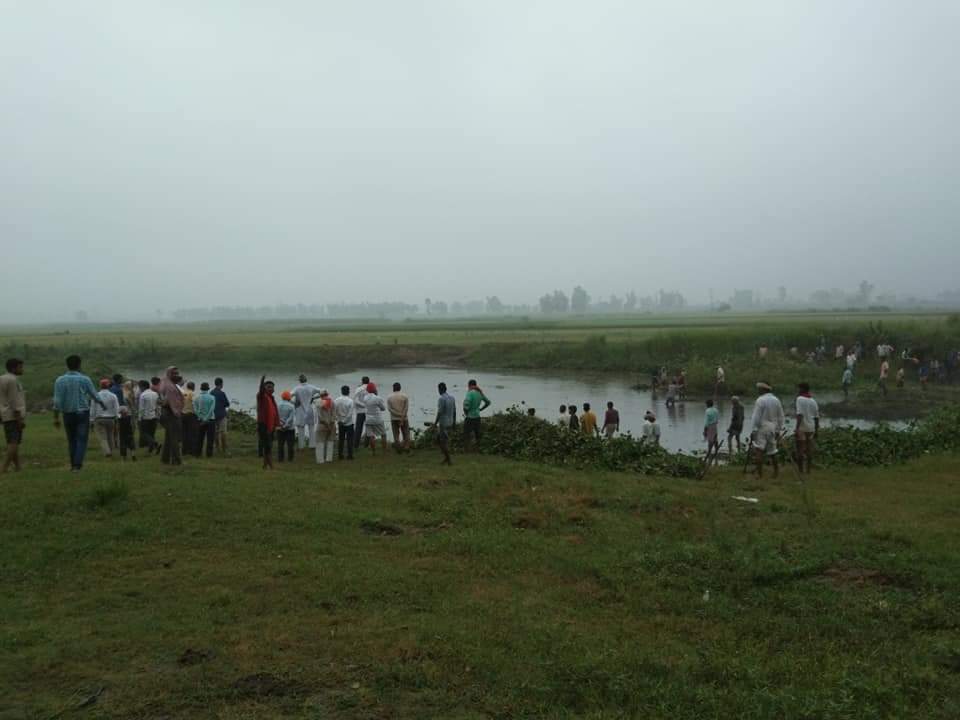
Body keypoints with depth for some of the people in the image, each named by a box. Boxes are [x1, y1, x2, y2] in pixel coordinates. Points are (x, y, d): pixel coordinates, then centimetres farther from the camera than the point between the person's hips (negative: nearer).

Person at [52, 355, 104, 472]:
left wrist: (56, 418, -5)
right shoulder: (85, 379, -6)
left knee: (71, 440, 15)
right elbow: (94, 396, 3)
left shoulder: (60, 380, -4)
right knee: (81, 440, -2)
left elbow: (57, 401, -9)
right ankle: (77, 465, -14)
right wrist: (101, 402, 25)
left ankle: (74, 465, 20)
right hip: (82, 413, -2)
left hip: (68, 414, 2)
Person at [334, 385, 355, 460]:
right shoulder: (350, 401, -16)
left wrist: (339, 420, 7)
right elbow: (350, 414, -18)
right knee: (349, 440, 5)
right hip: (349, 423, -4)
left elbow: (334, 412, -2)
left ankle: (340, 455, 14)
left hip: (340, 423, 4)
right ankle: (349, 455, 5)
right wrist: (344, 421, -10)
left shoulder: (336, 401, -5)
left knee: (340, 439, 12)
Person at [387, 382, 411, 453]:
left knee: (396, 434, 7)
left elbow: (389, 408, -9)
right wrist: (402, 418, -12)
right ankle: (406, 448, 1)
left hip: (394, 419, 1)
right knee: (406, 433, 9)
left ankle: (398, 449, 5)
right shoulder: (404, 396, -3)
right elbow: (406, 408, -10)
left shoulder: (389, 397, -1)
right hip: (404, 418, -1)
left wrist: (399, 415, -12)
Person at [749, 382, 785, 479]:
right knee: (771, 450, 18)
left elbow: (756, 417, -13)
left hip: (761, 428, -7)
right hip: (772, 428, 7)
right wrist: (778, 430, 19)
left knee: (758, 450, -8)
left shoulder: (760, 400, -10)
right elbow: (780, 417, 13)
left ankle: (759, 473, -15)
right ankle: (776, 469, 27)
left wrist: (752, 431, -11)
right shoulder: (776, 400, 10)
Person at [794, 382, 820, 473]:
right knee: (809, 450, 10)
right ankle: (808, 470, 13)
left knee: (800, 451, 0)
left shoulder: (800, 399, -9)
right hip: (811, 428, 6)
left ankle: (800, 471, 1)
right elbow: (817, 417, 12)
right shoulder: (813, 401, 11)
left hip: (802, 428, -6)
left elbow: (800, 414, -19)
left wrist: (797, 428, -22)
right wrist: (816, 431, 19)